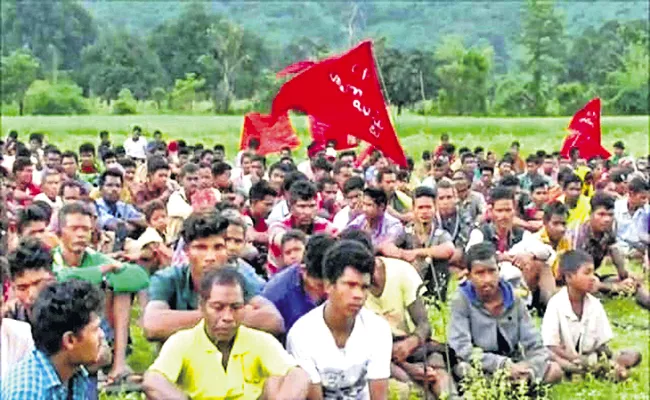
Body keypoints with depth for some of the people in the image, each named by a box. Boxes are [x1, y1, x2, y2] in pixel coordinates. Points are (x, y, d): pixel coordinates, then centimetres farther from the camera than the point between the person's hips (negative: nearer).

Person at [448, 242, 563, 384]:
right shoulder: (461, 302, -6)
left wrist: (530, 370, -23)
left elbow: (535, 347, 0)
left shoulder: (514, 300, 3)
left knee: (554, 370, -18)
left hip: (514, 367, 3)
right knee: (465, 369, -35)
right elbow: (462, 349, -17)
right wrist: (504, 364, -26)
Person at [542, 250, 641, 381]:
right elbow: (551, 346, -16)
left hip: (590, 357, 5)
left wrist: (614, 362, -16)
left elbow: (602, 343, 3)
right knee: (549, 357, -39)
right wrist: (579, 359, -26)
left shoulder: (595, 305, 2)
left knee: (634, 355, -12)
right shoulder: (556, 304, -12)